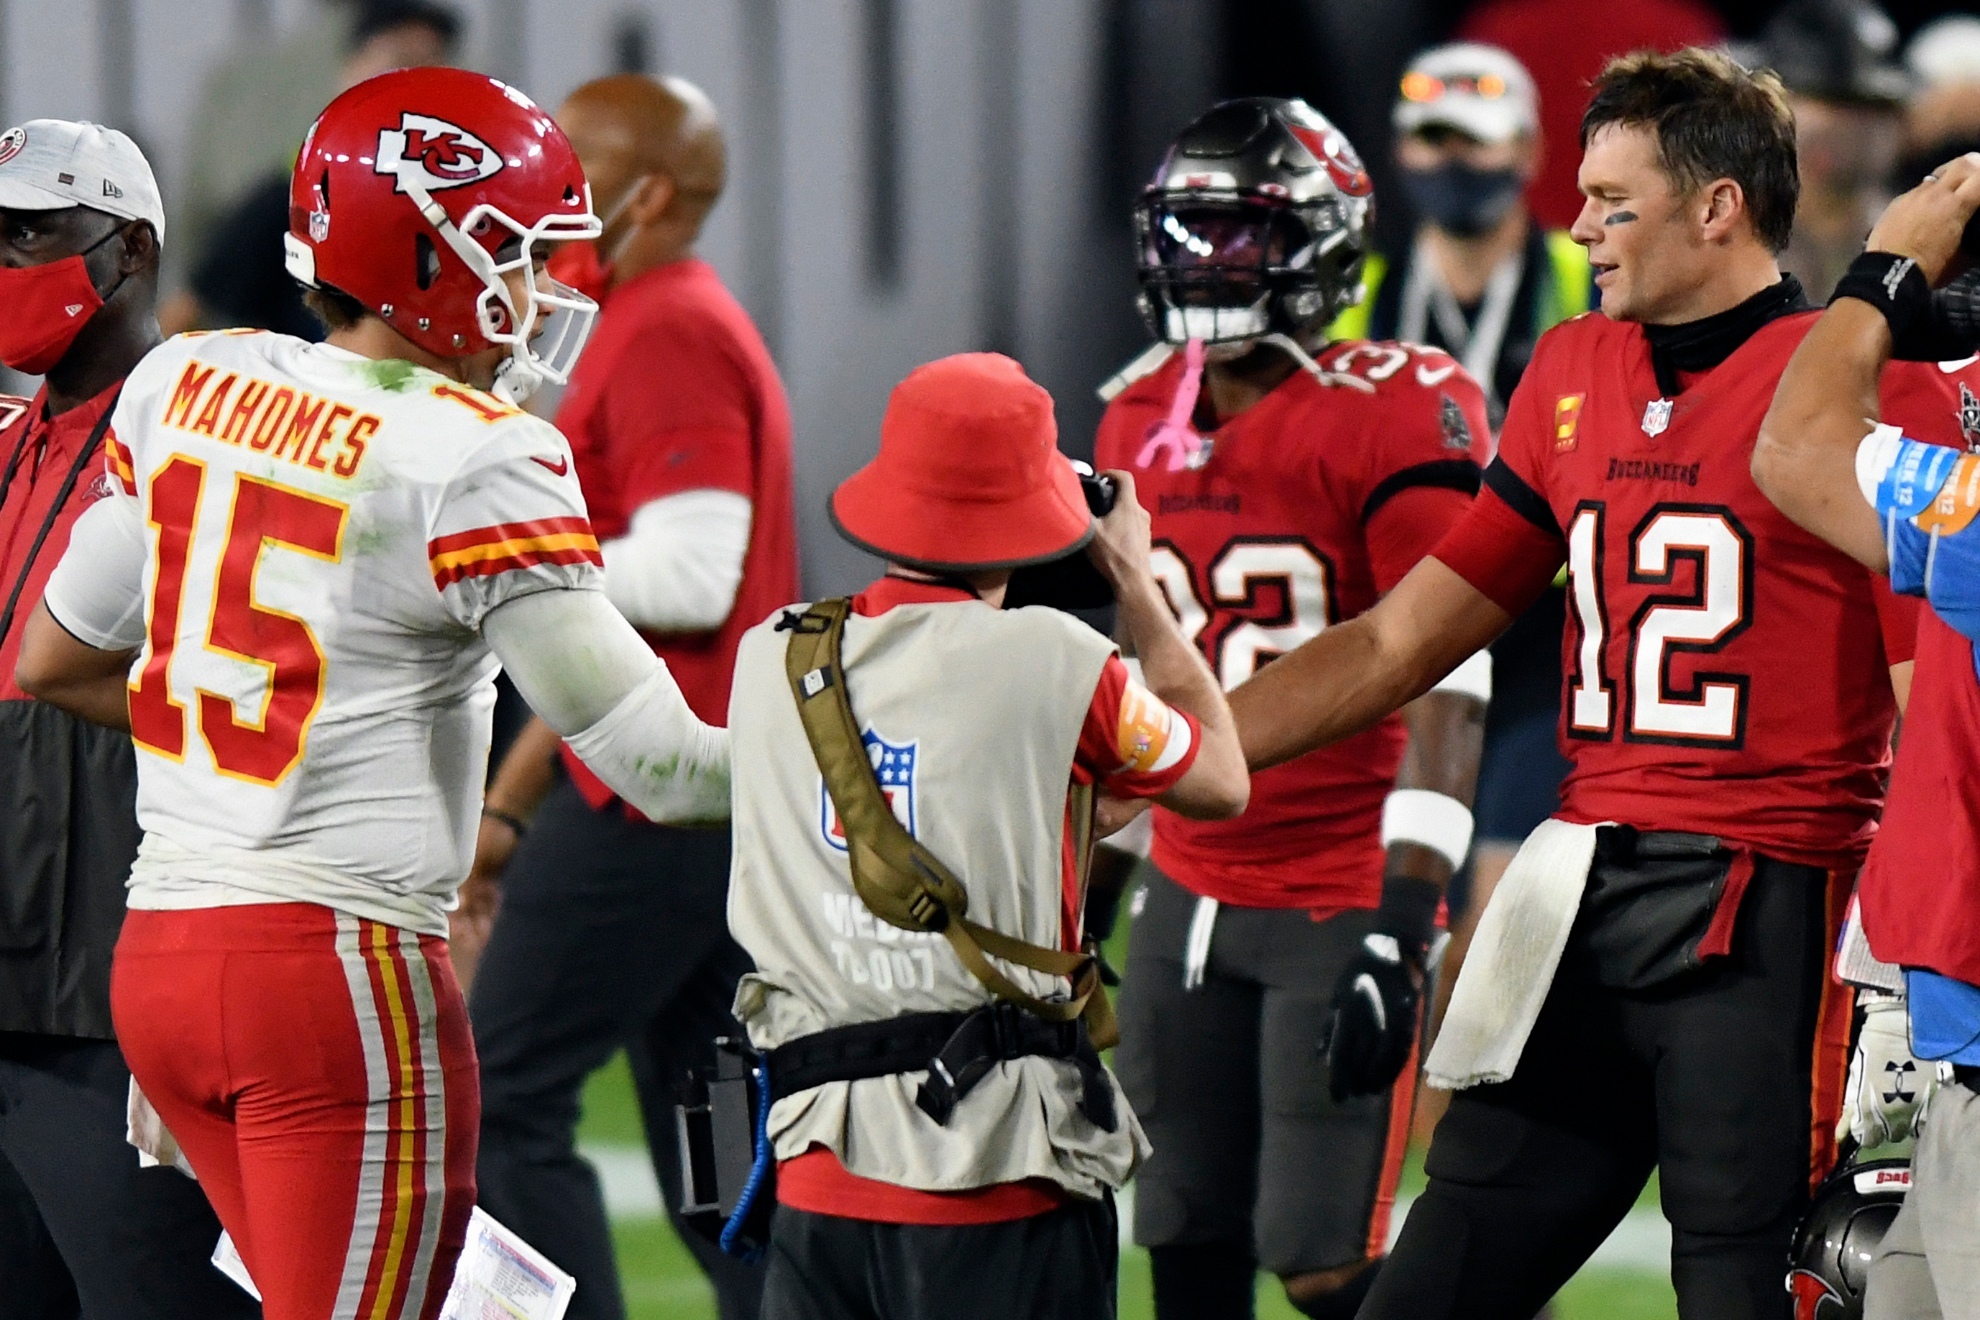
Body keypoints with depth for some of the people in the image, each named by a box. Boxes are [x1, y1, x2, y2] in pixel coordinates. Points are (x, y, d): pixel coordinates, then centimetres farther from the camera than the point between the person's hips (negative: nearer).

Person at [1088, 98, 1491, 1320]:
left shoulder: (1397, 416, -12)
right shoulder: (1144, 426, 11)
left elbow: (1444, 691, -16)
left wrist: (1403, 921, -24)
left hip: (1342, 902, -7)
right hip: (1189, 900, 7)